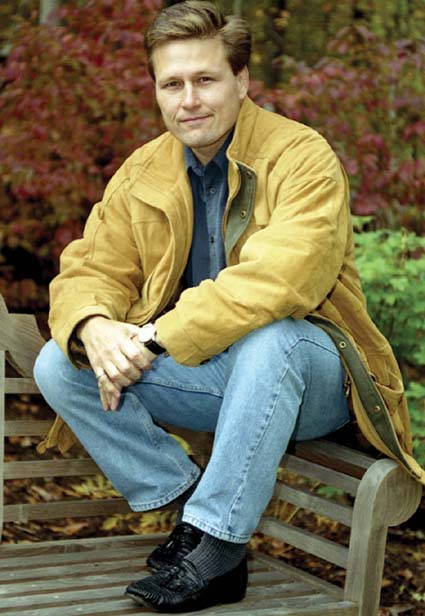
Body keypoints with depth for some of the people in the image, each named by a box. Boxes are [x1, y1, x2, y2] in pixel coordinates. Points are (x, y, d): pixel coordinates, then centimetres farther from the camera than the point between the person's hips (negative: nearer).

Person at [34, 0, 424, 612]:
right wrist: (95, 330, -22)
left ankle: (219, 545, -27)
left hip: (308, 376, -5)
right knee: (58, 365, -10)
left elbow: (278, 283, -29)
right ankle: (186, 500, -6)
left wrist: (157, 338, -28)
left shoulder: (302, 158, -15)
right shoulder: (141, 174, 5)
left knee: (267, 341, -39)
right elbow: (91, 270, 3)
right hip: (203, 375, 6)